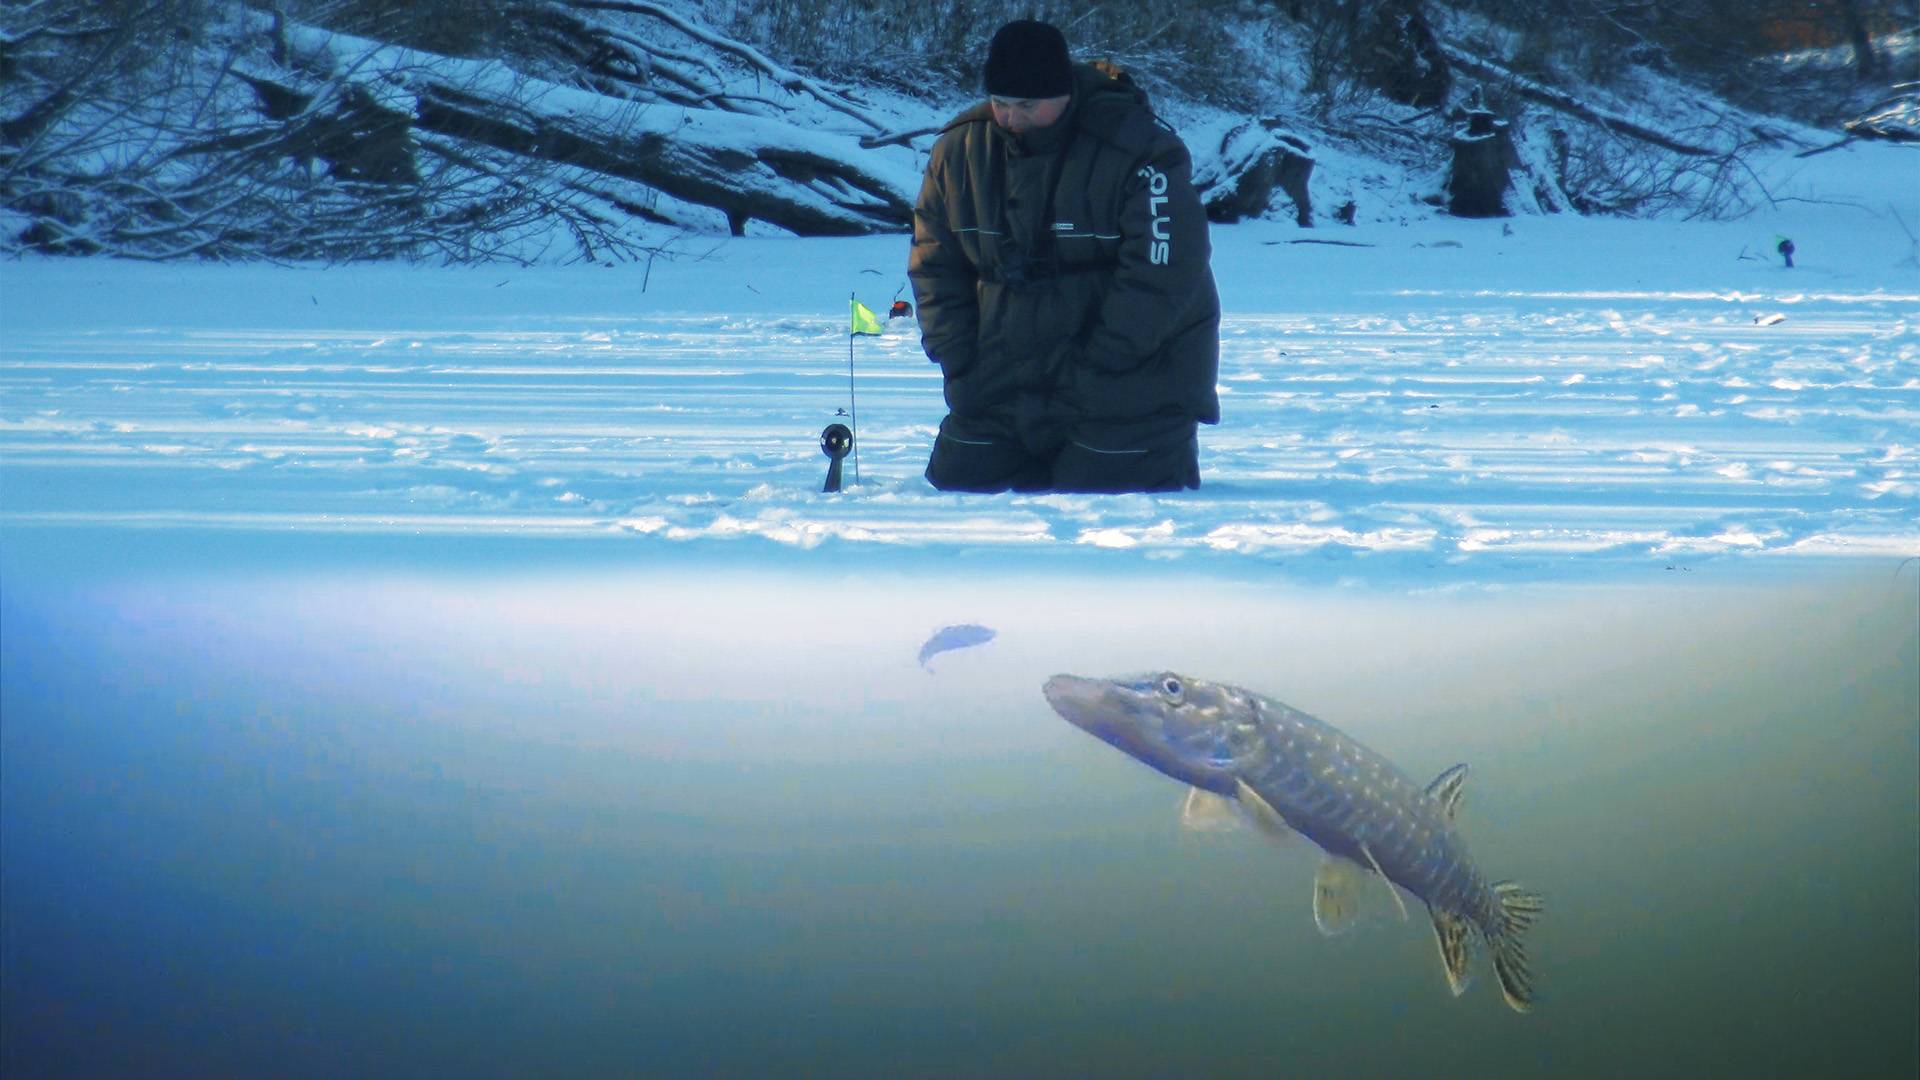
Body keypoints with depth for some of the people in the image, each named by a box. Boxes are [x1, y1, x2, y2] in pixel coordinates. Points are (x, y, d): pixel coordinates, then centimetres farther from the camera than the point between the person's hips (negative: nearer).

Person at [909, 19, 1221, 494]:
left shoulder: (1141, 151, -16)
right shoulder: (960, 149, 0)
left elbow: (1162, 273, -19)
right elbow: (934, 265, 7)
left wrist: (1091, 371, -21)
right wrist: (960, 361, -5)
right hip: (1005, 378, 5)